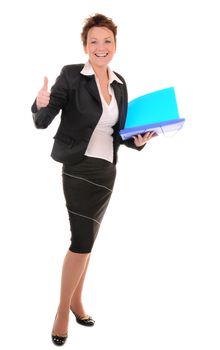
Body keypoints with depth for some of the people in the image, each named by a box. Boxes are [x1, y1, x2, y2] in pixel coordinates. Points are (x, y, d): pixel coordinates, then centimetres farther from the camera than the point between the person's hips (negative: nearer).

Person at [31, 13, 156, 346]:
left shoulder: (120, 83, 9)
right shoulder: (71, 75, -8)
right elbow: (42, 121, -15)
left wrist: (137, 141, -3)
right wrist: (41, 104, -37)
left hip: (107, 169, 6)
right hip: (78, 166, -5)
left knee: (86, 238, 13)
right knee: (83, 239, -8)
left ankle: (76, 300, 29)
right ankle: (63, 309, 10)